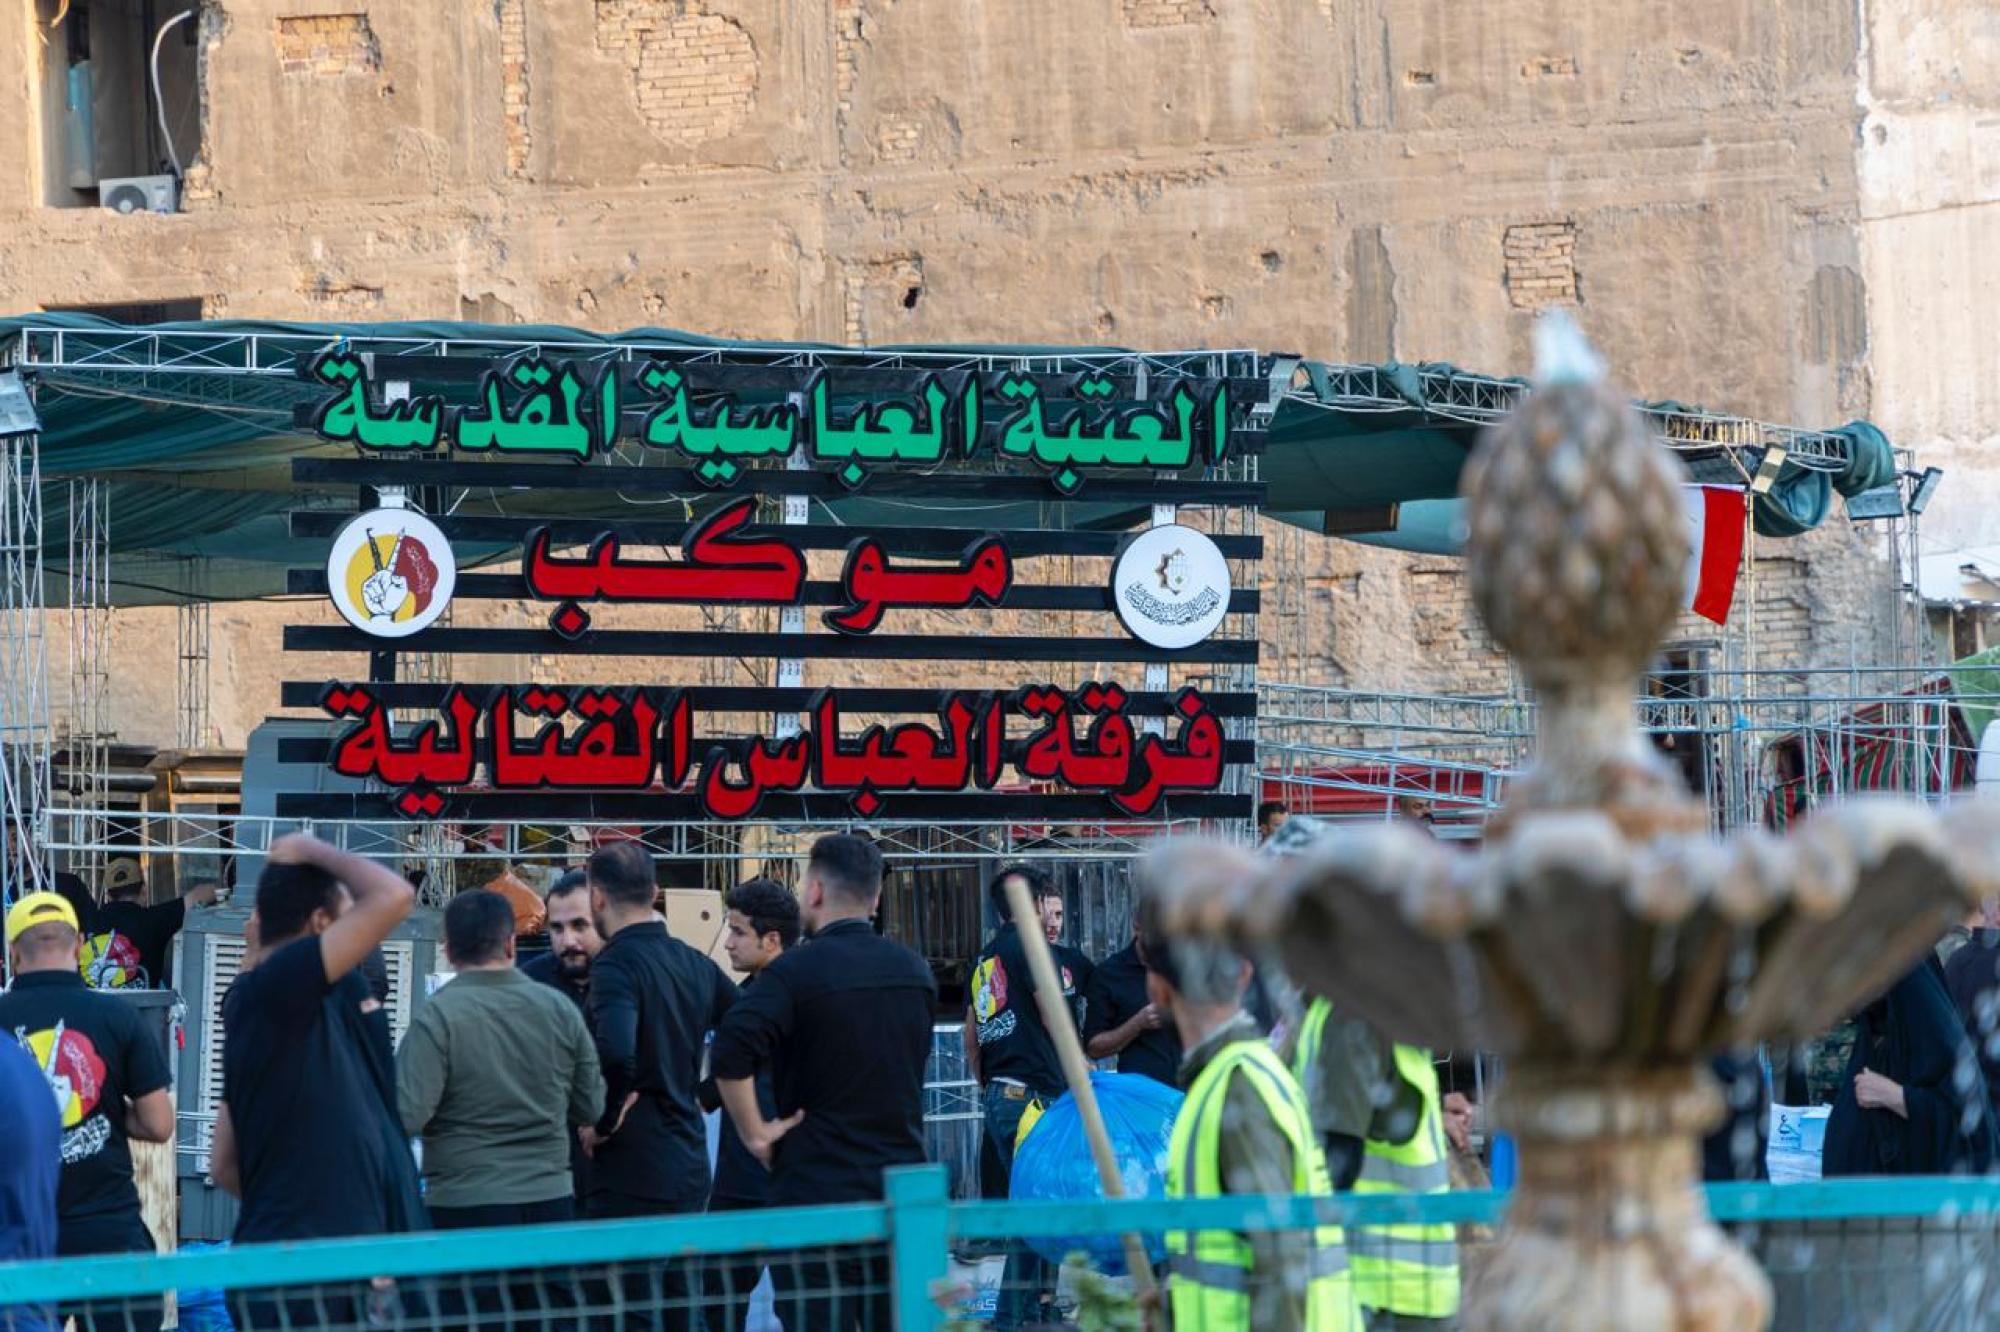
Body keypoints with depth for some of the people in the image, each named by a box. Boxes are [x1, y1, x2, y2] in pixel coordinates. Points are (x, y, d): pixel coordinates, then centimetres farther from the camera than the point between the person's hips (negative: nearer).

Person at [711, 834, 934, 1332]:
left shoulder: (795, 971, -12)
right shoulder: (916, 970, 9)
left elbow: (730, 1055, -25)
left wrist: (755, 1133, -14)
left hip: (815, 1198, -6)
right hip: (902, 1190, 6)